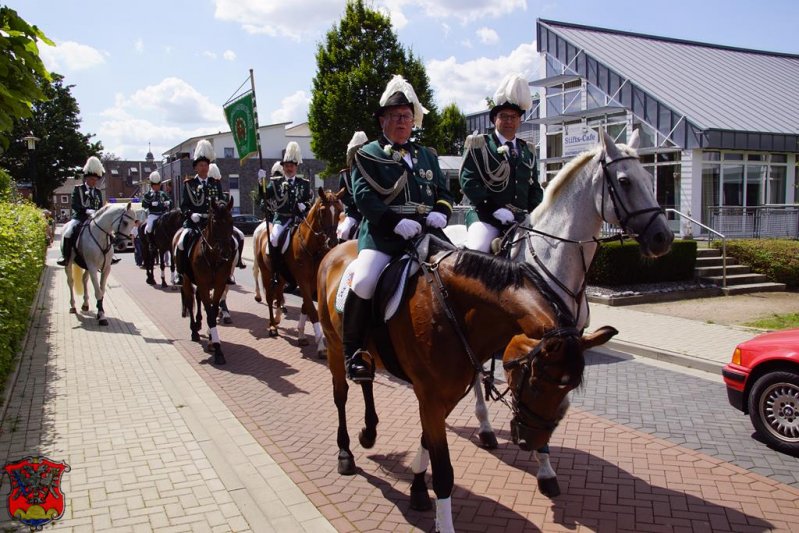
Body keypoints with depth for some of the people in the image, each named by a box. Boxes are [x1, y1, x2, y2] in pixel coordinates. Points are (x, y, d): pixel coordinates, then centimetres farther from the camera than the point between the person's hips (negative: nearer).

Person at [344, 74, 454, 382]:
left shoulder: (427, 156, 23)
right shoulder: (368, 155, 8)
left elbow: (443, 192, 19)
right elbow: (363, 196, -6)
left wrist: (440, 213, -6)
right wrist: (397, 222, -19)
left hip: (427, 233, 5)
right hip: (382, 234, -4)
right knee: (363, 282, -27)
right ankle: (354, 351, -9)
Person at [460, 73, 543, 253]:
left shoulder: (527, 150, 21)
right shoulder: (479, 144, 5)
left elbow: (535, 187, 22)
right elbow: (468, 181, -7)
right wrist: (495, 209, -17)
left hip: (522, 218, 6)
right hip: (485, 216, -5)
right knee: (477, 250, -30)